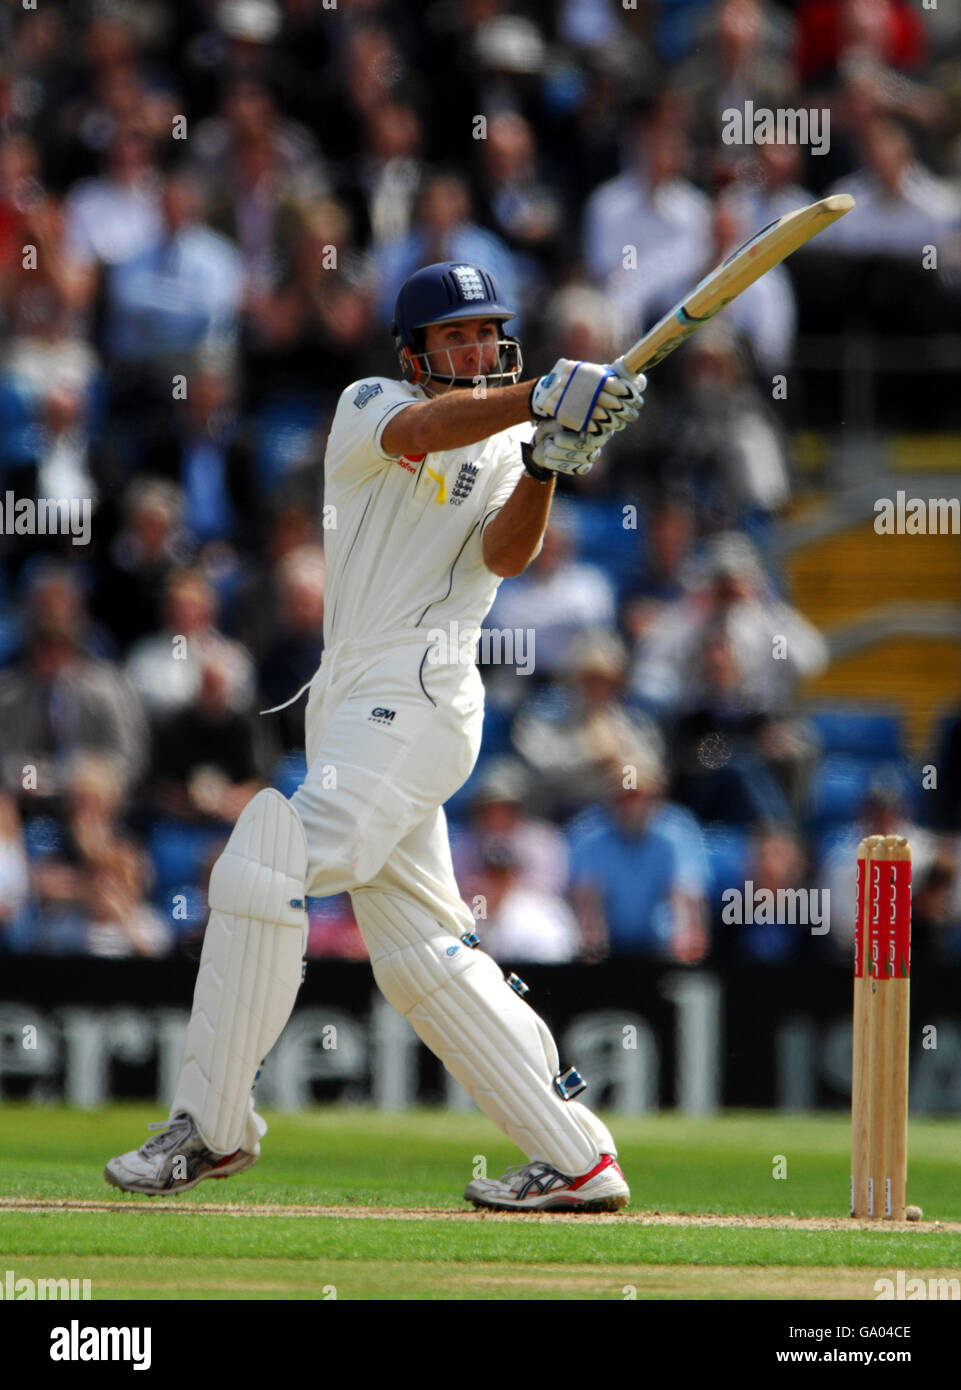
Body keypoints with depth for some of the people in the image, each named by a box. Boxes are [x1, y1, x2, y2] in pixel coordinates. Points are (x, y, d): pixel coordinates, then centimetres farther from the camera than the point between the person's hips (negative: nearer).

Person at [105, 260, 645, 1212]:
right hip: (347, 701, 5)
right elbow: (420, 431, -13)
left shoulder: (511, 448, 7)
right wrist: (538, 398, -28)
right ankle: (576, 1159, 8)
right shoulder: (369, 407, 11)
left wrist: (544, 466, -29)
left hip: (418, 699, -5)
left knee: (264, 866, -19)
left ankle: (211, 1123, -16)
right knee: (418, 954, 5)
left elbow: (505, 553, -11)